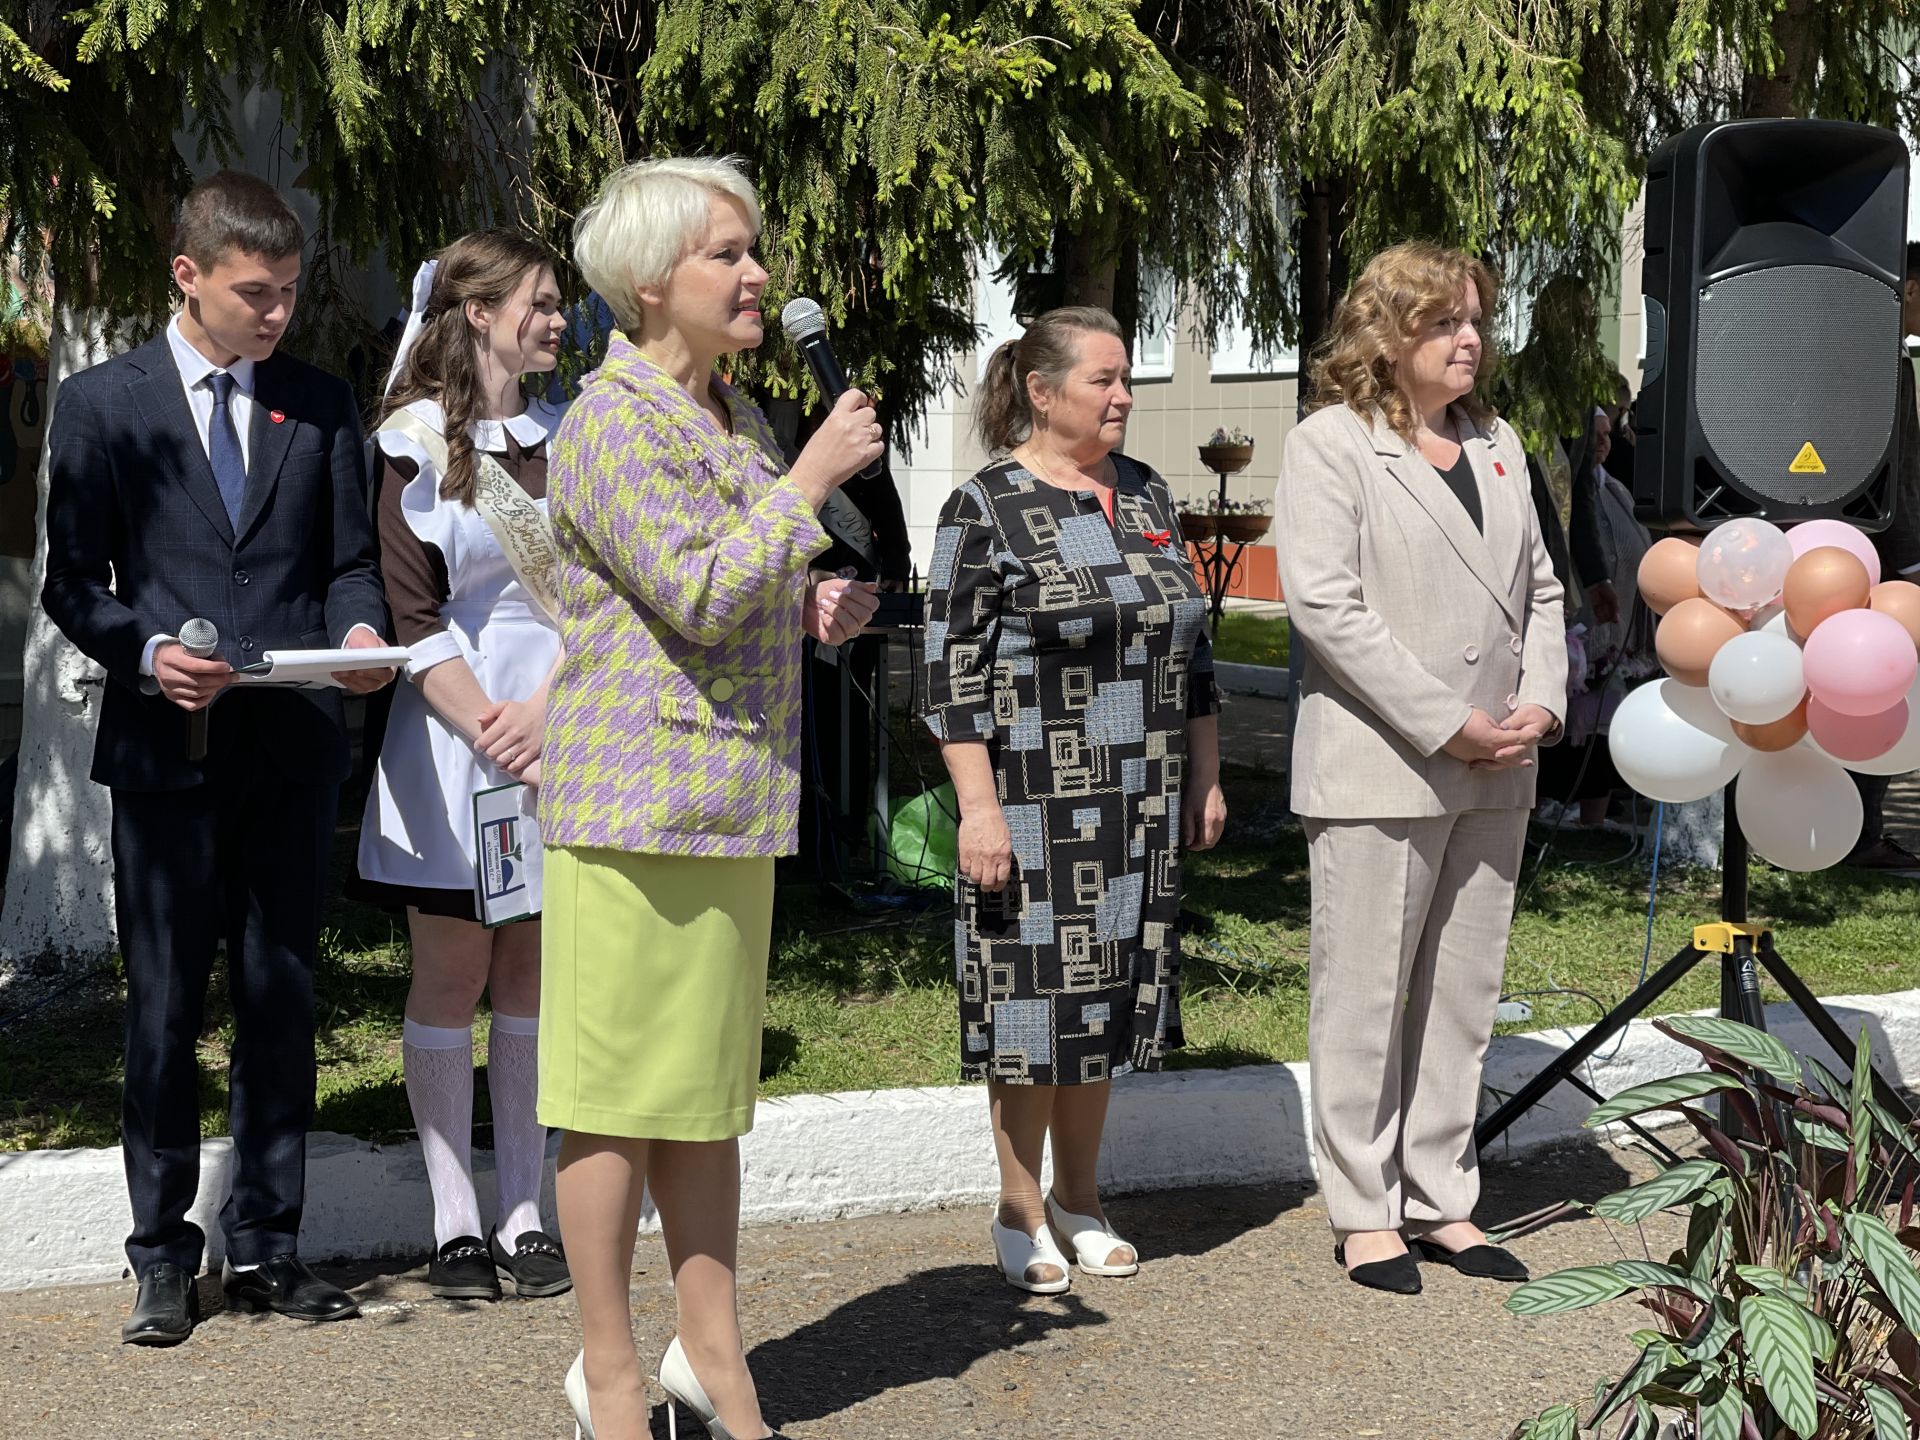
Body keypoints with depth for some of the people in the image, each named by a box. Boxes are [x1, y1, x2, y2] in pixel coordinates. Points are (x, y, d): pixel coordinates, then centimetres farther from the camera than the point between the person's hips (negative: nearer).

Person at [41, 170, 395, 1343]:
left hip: (294, 748, 2)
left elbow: (350, 562, 11)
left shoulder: (323, 406, 11)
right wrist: (147, 653, -14)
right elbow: (73, 581, 3)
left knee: (282, 999, 8)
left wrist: (361, 632, -11)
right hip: (167, 747, -2)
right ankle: (164, 1256, 13)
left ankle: (267, 1243, 18)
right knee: (166, 1005, 4)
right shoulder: (104, 402, 4)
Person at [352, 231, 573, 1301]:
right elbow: (413, 620, -7)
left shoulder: (568, 437, 9)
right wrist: (491, 733, -16)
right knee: (451, 976, 2)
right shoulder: (415, 448, -2)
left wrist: (548, 710, -12)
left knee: (533, 973, 7)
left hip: (563, 730, 4)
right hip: (456, 732, -4)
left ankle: (526, 1215, 12)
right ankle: (457, 1222, 9)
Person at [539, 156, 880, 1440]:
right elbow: (698, 596, -21)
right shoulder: (611, 425, -11)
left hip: (736, 800, 8)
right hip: (641, 794, -8)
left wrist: (819, 610, 7)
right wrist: (812, 478, -13)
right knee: (623, 1095, 0)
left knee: (713, 1091, 13)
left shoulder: (739, 418, 15)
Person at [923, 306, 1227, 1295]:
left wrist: (1205, 776, 14)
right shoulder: (985, 510, -6)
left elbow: (1191, 648, 17)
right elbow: (953, 672, -10)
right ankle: (1021, 1213, 13)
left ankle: (1079, 1201, 23)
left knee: (1109, 989, 11)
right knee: (1034, 992, -1)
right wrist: (977, 806, -17)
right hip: (1034, 804, -6)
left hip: (1140, 807, 6)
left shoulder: (1146, 495, 12)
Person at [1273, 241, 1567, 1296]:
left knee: (1463, 995, 11)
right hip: (1378, 770, -6)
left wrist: (1542, 703, -1)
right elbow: (1323, 603, -15)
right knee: (1365, 999, 0)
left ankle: (1441, 1200, 20)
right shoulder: (1330, 444, -5)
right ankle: (1364, 1212, 11)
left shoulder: (1497, 444, 16)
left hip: (1493, 775, 7)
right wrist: (1446, 724, -17)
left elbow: (1539, 588, 17)